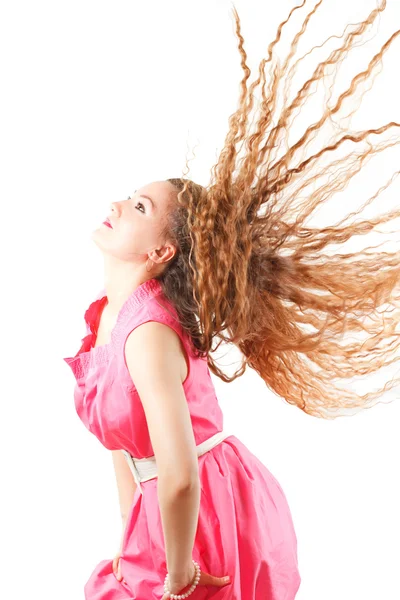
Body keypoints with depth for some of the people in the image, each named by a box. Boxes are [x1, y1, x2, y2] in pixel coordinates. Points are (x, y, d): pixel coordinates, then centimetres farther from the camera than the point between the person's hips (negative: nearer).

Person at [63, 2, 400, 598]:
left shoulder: (149, 332, -29)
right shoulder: (106, 311, -1)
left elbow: (179, 476, -36)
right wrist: (129, 541, 11)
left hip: (211, 511, -7)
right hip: (167, 506, 7)